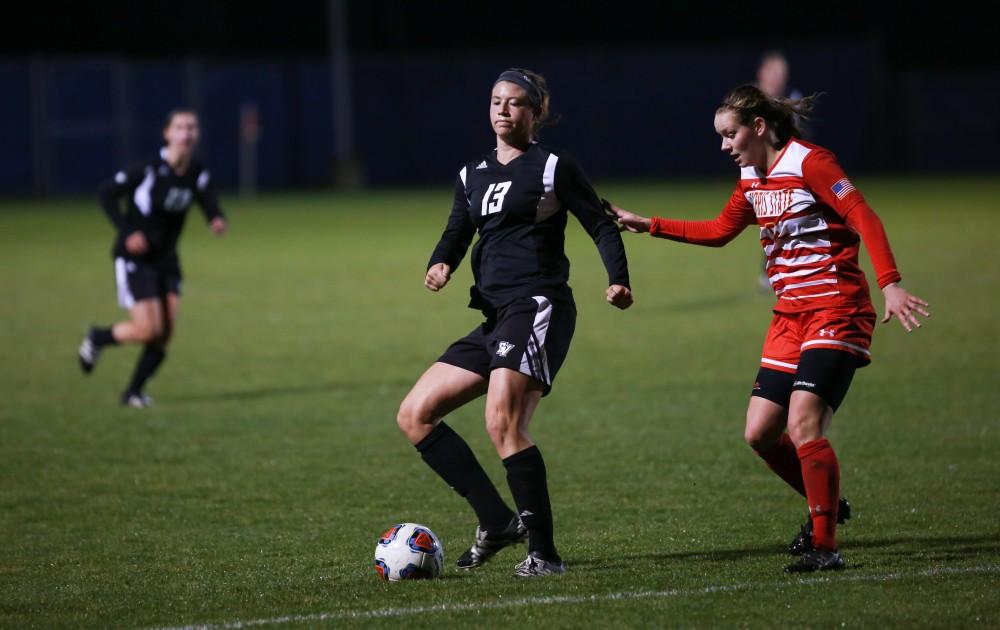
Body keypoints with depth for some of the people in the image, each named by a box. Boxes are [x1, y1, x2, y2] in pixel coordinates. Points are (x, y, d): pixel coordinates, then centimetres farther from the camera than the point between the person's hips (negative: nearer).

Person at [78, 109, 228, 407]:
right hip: (135, 257, -6)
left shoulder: (198, 173, -4)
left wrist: (218, 221, -31)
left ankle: (134, 391, 19)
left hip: (166, 258, 6)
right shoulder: (149, 170, -19)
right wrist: (126, 231, -20)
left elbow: (210, 206, -6)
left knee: (165, 334, 1)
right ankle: (97, 338, 15)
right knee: (148, 330, -14)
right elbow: (106, 192, -12)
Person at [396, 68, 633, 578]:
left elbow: (601, 225, 0)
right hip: (495, 316, 8)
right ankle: (497, 521, 1)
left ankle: (544, 552, -19)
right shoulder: (473, 175, 18)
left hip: (538, 307, -8)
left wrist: (618, 280, -17)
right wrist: (440, 265, -12)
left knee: (502, 423, -24)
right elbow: (456, 234, 11)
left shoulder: (552, 167, 1)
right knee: (414, 416, 2)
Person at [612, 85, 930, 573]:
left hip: (835, 312, -9)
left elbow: (864, 219, -19)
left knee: (803, 425, -20)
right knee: (760, 433, 5)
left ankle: (825, 546, -12)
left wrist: (890, 285, -30)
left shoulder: (808, 162, -13)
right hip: (791, 314, 9)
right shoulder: (752, 177, 12)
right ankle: (826, 507, 27)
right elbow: (719, 231, 27)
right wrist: (648, 226, 23)